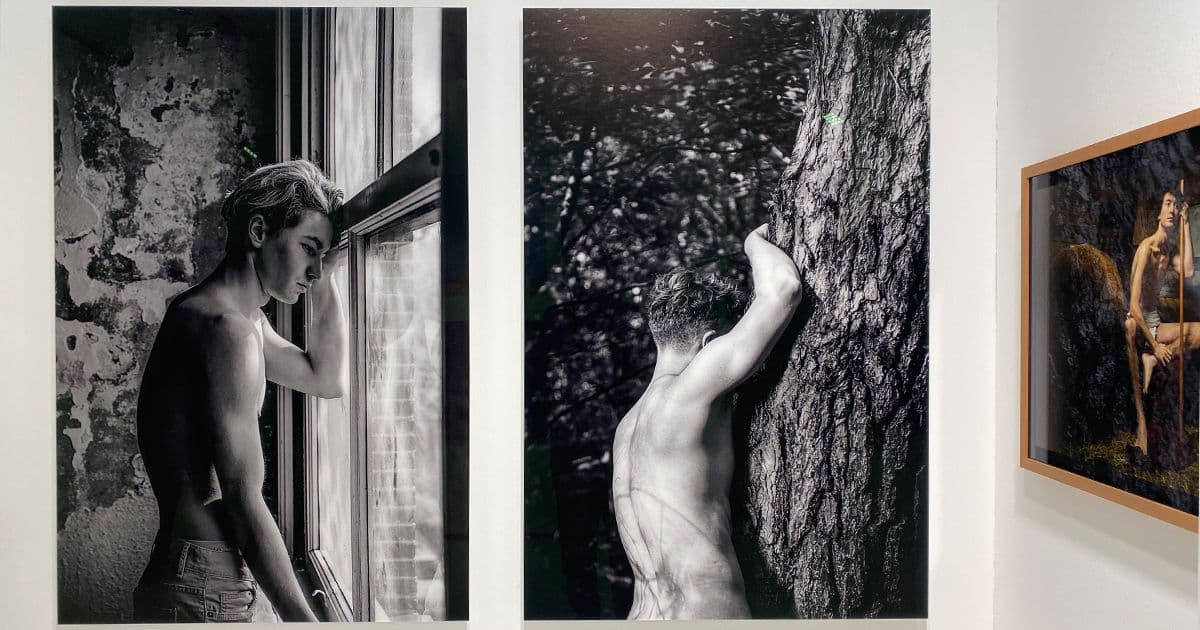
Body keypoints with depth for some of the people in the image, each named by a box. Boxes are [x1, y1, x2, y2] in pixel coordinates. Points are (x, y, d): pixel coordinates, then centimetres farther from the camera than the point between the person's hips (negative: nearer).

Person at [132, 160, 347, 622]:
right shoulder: (227, 328, -19)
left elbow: (327, 380, 22)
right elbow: (244, 502, -22)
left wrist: (323, 280, 14)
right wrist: (302, 619, -19)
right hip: (202, 595, -10)